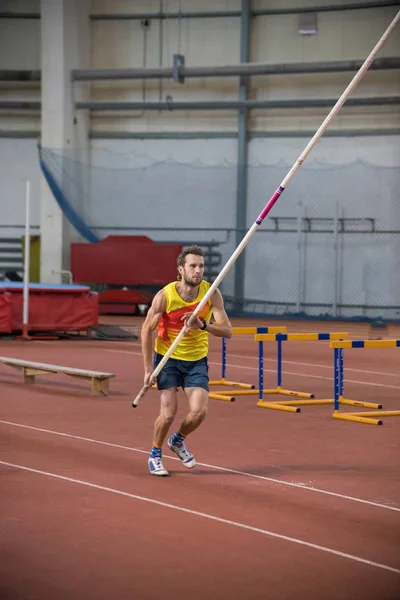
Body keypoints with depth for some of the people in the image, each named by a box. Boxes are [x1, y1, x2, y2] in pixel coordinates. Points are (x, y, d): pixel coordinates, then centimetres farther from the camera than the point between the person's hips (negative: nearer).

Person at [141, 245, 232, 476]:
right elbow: (147, 330, -8)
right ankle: (155, 455, 15)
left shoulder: (212, 293, -14)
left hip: (197, 360, 2)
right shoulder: (165, 296, -19)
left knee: (199, 412, -11)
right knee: (169, 413, -12)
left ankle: (178, 440, 22)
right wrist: (148, 369, -10)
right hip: (167, 357, -2)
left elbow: (227, 331, -19)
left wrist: (203, 325, -38)